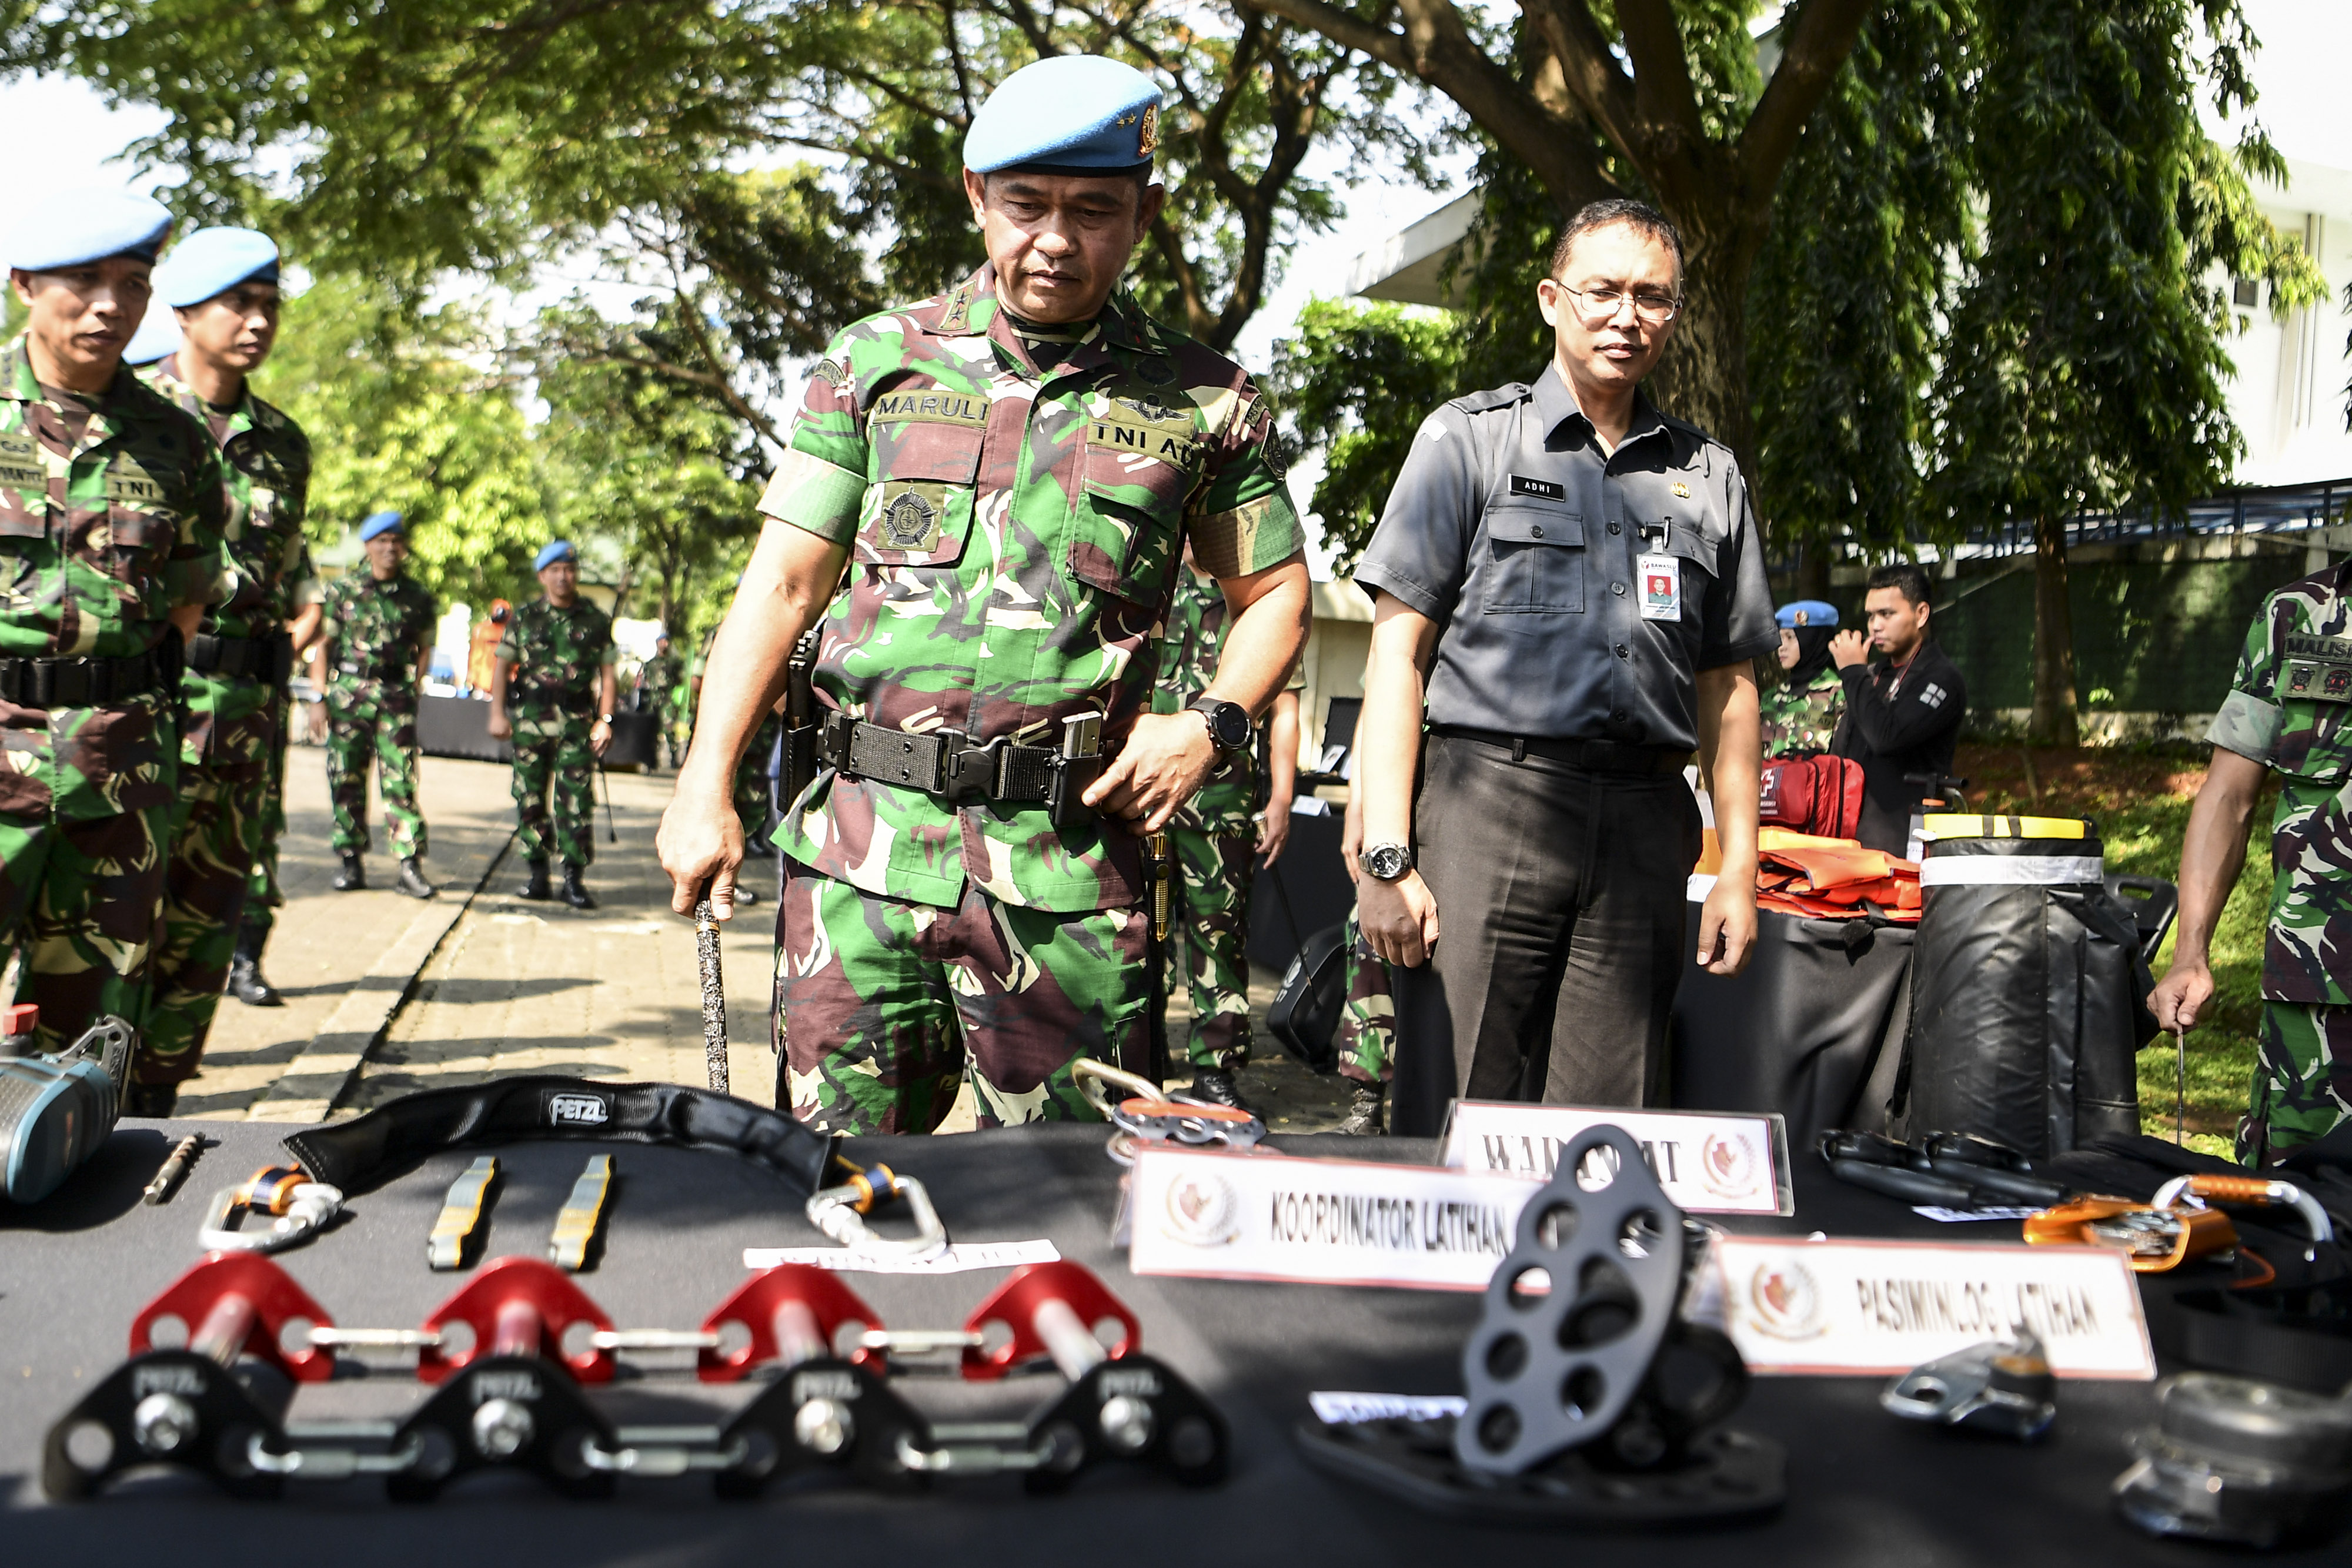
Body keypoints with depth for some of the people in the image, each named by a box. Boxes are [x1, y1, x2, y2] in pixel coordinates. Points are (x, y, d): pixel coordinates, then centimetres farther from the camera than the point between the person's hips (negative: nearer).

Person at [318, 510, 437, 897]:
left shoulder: (417, 598, 7)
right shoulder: (343, 589, 6)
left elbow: (424, 649, 14)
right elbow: (325, 644, 7)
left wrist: (411, 693, 4)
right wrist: (321, 697, 1)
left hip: (396, 696, -1)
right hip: (348, 693, 1)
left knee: (401, 781, -5)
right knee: (346, 779, 2)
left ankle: (410, 865, -5)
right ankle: (351, 861, 11)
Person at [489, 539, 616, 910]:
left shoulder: (595, 620, 7)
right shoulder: (525, 618, 9)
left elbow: (606, 672, 6)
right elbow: (503, 667, 11)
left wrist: (605, 719, -2)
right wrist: (498, 713, 2)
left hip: (577, 722, -1)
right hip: (530, 720, 2)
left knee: (576, 800, -7)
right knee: (530, 797, 4)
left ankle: (574, 879, -3)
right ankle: (537, 873, 14)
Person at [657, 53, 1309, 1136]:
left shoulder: (1200, 398, 8)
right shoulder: (876, 361, 9)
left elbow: (1275, 591, 17)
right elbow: (784, 581, 9)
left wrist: (1213, 725, -2)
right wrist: (704, 787, 2)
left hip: (1070, 864, 0)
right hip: (865, 842, 1)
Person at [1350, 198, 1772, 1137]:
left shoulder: (1709, 477, 18)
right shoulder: (1469, 439, 7)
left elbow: (1728, 687, 20)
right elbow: (1398, 652, 0)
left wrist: (1739, 866, 11)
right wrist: (1386, 858, -9)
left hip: (1645, 822, 3)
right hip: (1490, 802, -3)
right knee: (1451, 1126, -7)